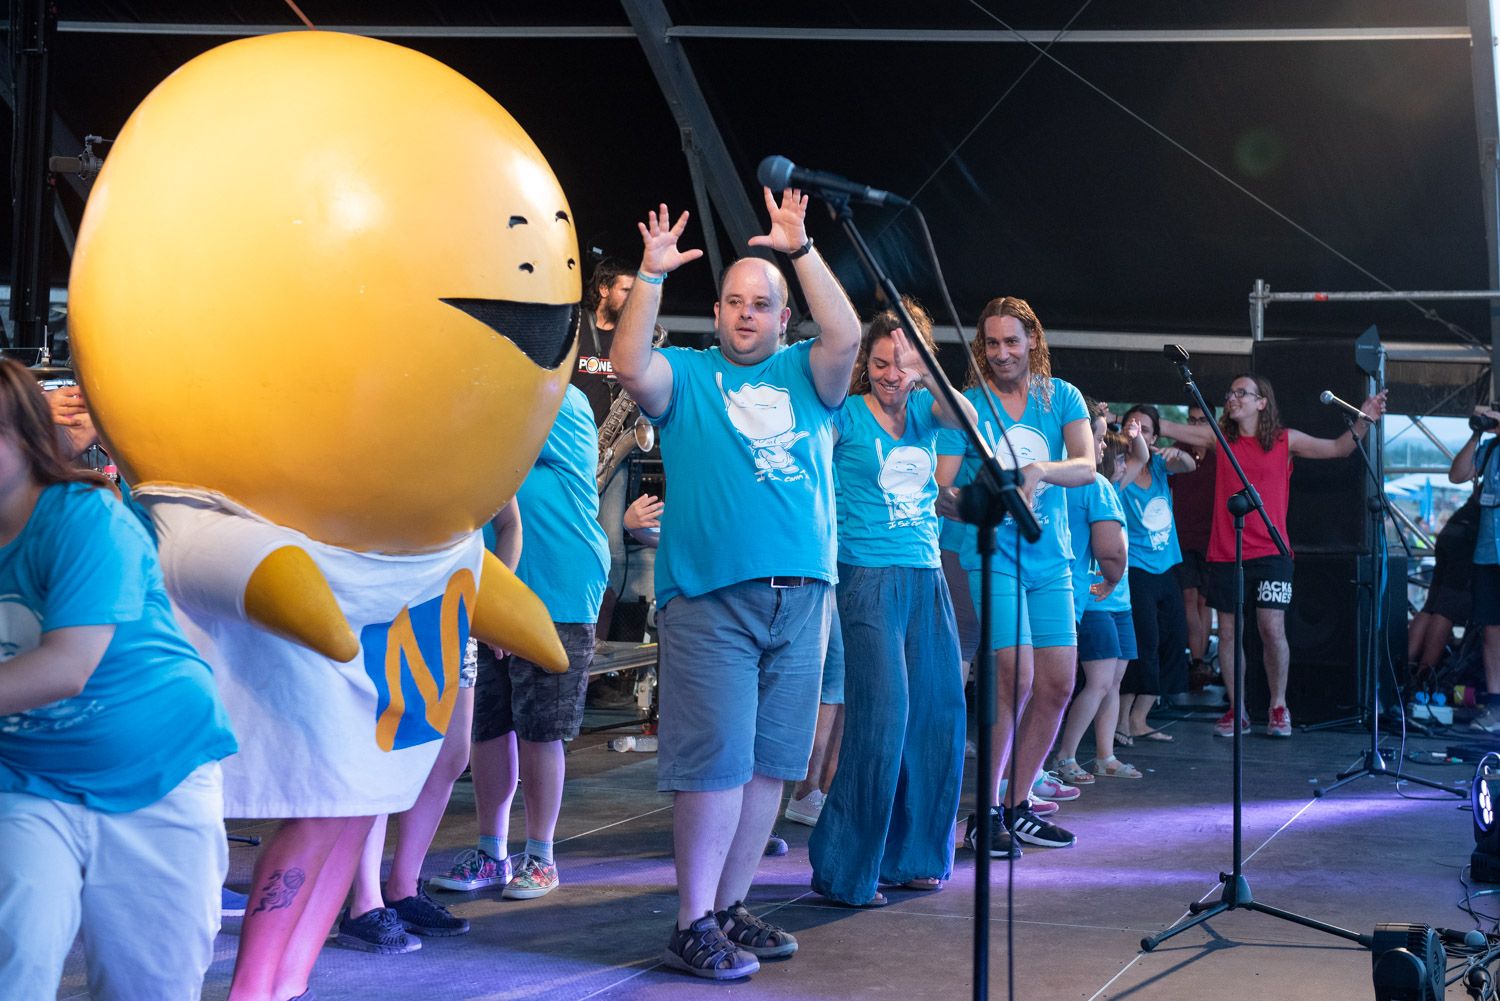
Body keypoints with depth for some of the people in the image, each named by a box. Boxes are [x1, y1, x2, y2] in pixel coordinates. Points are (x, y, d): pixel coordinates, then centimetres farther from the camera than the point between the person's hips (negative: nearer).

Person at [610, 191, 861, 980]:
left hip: (800, 596, 4)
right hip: (709, 597, -4)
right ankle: (693, 926, 0)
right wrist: (651, 277, -18)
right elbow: (629, 367, -13)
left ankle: (730, 906, 20)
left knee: (769, 764, 8)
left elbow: (845, 336, -7)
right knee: (715, 762, -7)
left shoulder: (804, 375, 13)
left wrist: (801, 250, -11)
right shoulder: (685, 375, 7)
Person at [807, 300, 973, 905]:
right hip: (868, 576, -6)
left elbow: (966, 418, -10)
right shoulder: (846, 414, -1)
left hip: (926, 577, 6)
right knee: (882, 715, -12)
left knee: (937, 715, 5)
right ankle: (844, 869, -3)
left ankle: (910, 854, 20)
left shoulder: (925, 411, 11)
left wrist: (929, 377, -23)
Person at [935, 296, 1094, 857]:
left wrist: (1040, 471, -28)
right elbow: (941, 489, -6)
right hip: (993, 554, -4)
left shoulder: (1061, 397, 7)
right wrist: (958, 501, -29)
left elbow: (1087, 466, -9)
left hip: (1050, 558, 4)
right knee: (1016, 677, -16)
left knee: (1058, 684, 3)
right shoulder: (966, 405, -1)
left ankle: (1017, 805, 18)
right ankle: (984, 813, -7)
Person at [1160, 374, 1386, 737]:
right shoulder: (1219, 438, 5)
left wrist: (1364, 421, -12)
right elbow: (1165, 428, 4)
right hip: (1224, 554, 2)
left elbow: (1337, 448, 3)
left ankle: (1279, 707, 8)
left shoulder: (1285, 440, 2)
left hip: (1269, 552, -2)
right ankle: (1236, 709, 17)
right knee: (1228, 630, 6)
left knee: (1272, 628, -8)